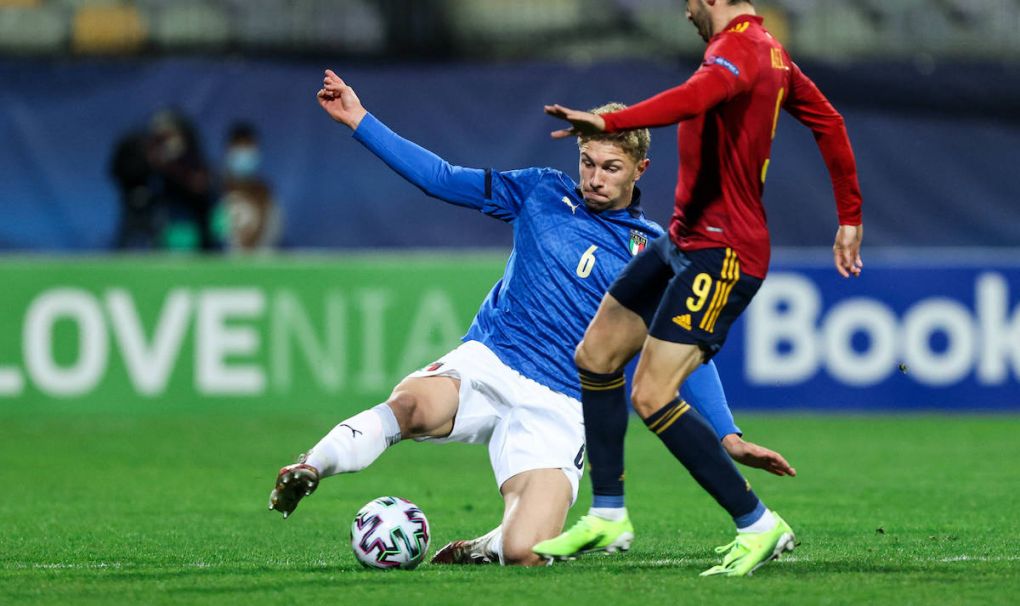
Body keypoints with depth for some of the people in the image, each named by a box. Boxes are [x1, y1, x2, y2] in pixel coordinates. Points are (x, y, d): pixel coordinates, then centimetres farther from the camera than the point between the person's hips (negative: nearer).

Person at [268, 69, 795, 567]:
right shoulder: (543, 194, 11)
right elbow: (442, 179, 13)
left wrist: (729, 437, 1)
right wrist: (359, 121, 8)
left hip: (557, 407, -1)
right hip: (485, 362, 1)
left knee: (523, 552, -25)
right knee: (413, 404, -38)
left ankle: (484, 550, 11)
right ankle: (311, 468, -14)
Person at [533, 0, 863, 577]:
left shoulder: (738, 47, -18)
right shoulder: (770, 52, 13)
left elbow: (694, 98, -40)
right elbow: (830, 123, 22)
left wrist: (609, 122, -51)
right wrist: (850, 219, 28)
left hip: (721, 253, -11)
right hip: (685, 242, 11)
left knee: (652, 397, -17)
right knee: (595, 355, 15)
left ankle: (759, 525, -10)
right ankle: (608, 514, 24)